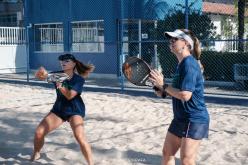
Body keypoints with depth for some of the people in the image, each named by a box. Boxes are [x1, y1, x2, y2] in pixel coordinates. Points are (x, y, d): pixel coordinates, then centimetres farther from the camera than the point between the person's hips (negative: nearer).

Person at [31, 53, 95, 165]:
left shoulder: (79, 79, -13)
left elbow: (69, 95, -24)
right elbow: (39, 77, -11)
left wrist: (61, 86, -41)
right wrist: (41, 72, -35)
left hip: (75, 110, -5)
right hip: (58, 109, 5)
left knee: (79, 136, -26)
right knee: (39, 132, 0)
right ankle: (36, 154, 29)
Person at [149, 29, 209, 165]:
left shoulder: (189, 63, -20)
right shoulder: (181, 64, 10)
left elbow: (185, 95, -27)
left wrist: (163, 86, -17)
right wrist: (164, 92, 3)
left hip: (194, 120, -10)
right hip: (181, 118, 10)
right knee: (167, 153, 16)